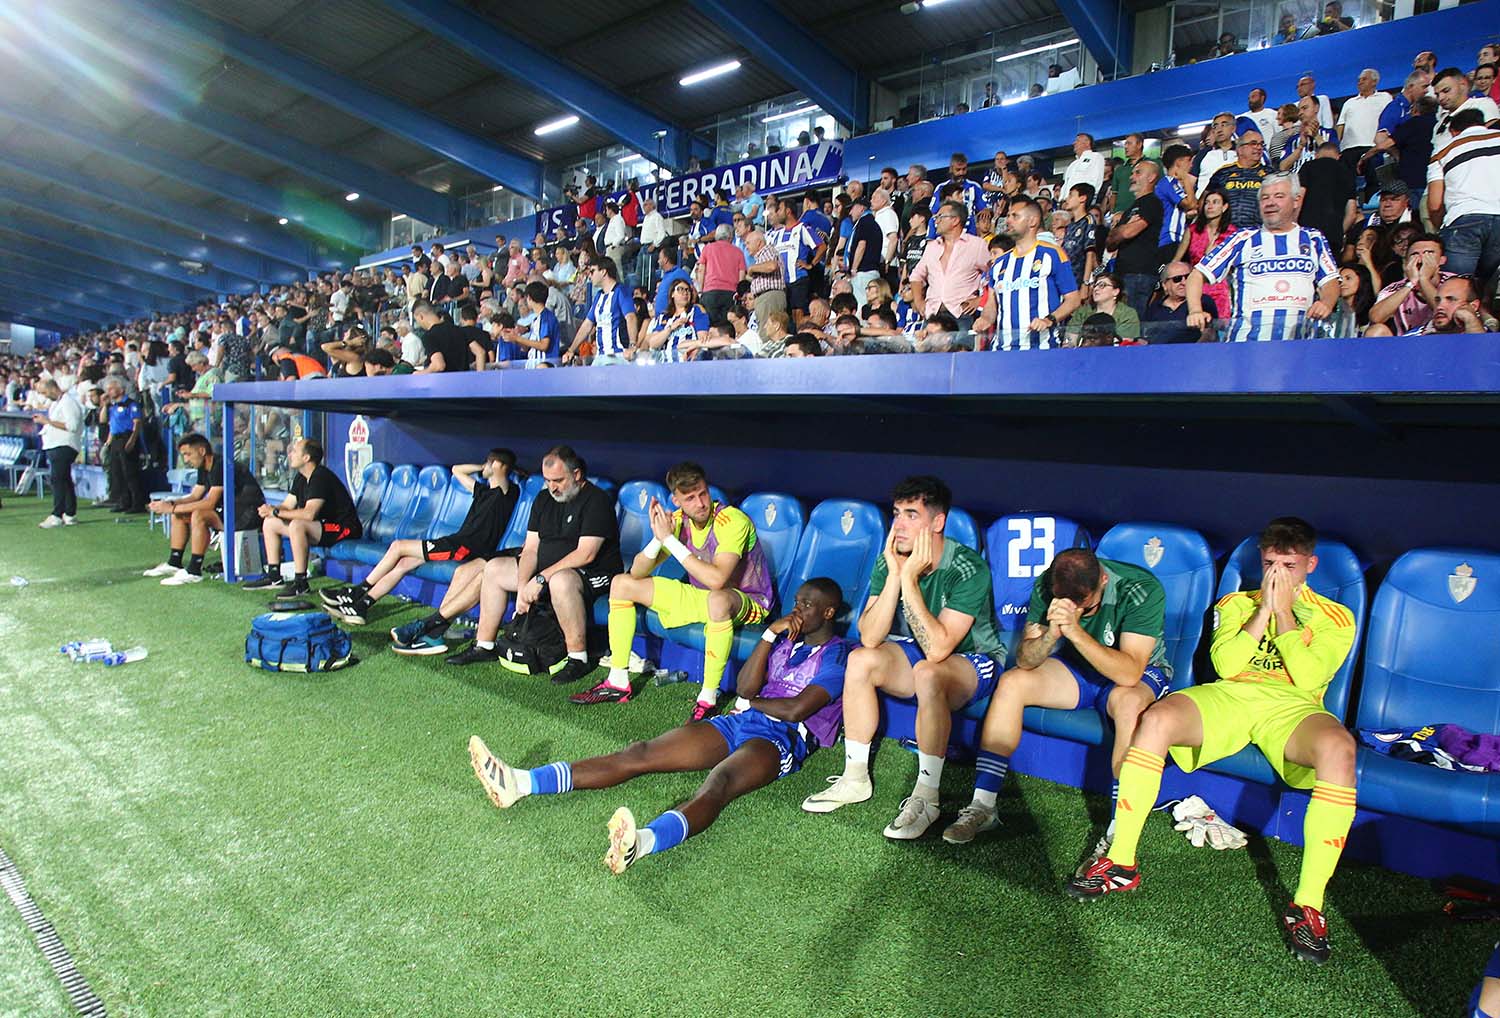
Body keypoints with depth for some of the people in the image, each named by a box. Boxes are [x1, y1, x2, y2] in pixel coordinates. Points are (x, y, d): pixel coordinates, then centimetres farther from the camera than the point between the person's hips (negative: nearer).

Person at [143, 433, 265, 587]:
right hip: (230, 510, 11)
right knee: (179, 515, 9)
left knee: (199, 515, -29)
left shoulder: (221, 466, -20)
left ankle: (194, 572, -22)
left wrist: (173, 508, -22)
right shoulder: (204, 469, 11)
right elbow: (194, 496, 14)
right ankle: (174, 564, 14)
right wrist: (170, 503, -4)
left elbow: (210, 503, -26)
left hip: (248, 512, -11)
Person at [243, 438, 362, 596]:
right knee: (269, 523, 9)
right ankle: (273, 577, 12)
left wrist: (275, 512, -20)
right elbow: (287, 506, 12)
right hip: (322, 526, 10)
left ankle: (300, 583, -26)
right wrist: (269, 509, -11)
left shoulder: (321, 477, -20)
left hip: (343, 529, -10)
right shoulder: (301, 478, 10)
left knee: (297, 525, -34)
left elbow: (309, 514, -30)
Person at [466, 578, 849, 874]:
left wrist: (749, 703, 4)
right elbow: (745, 687, 8)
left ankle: (642, 843, -71)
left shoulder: (837, 654, 2)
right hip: (737, 724, 7)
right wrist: (770, 634, 1)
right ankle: (519, 784, -22)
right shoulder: (785, 638, 24)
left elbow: (797, 709, -13)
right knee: (640, 753, -11)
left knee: (718, 783, -40)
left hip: (783, 739, -7)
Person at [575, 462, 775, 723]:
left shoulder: (732, 521, -26)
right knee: (621, 584, 4)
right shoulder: (678, 520, -7)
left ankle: (708, 698, -28)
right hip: (700, 596, 7)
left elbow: (716, 579, -40)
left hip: (749, 602, -7)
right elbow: (637, 572, -6)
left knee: (718, 600, -45)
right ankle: (618, 682, 7)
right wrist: (658, 538, -26)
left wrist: (670, 540, -33)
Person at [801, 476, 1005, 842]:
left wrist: (909, 579, -35)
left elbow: (937, 649, -34)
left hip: (973, 661, -5)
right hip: (919, 654, 6)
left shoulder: (968, 570, -26)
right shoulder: (889, 561, -11)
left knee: (928, 673, -37)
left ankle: (926, 797, -22)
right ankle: (855, 778, -7)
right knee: (860, 660, -20)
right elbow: (869, 637, -19)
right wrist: (895, 574, -28)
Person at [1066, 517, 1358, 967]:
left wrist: (1283, 611, -3)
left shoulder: (1334, 617, 17)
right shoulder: (1237, 603, 22)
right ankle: (1121, 862, -22)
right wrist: (1263, 608, -1)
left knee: (1339, 747, -37)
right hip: (1229, 696, 1)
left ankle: (1308, 903, -29)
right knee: (1156, 719, -30)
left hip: (1291, 708, -1)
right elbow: (1225, 665, 3)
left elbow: (1308, 679, -3)